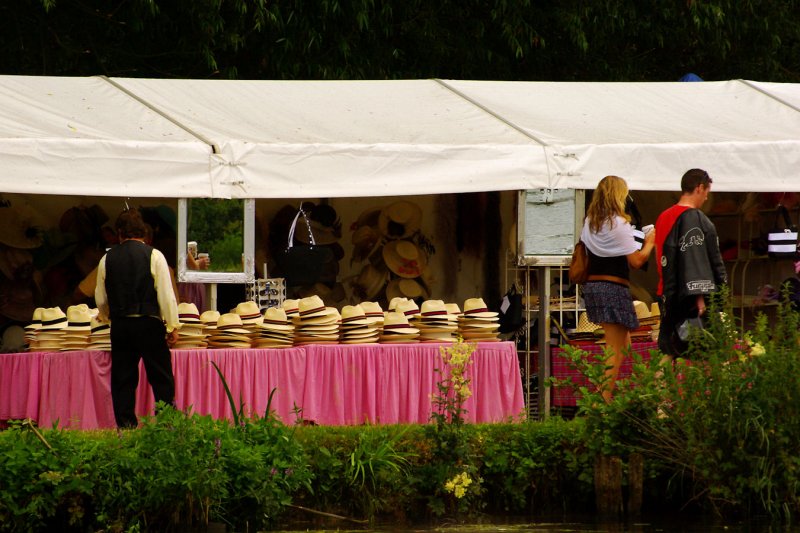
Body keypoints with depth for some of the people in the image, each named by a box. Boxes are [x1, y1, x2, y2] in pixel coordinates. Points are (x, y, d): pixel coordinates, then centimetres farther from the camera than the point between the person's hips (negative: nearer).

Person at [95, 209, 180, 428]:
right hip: (149, 324, -3)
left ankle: (126, 425, 4)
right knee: (161, 378, 0)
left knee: (123, 380, 7)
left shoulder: (107, 259, 5)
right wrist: (173, 326, -2)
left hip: (120, 326, 3)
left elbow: (100, 299, 12)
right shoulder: (153, 256, -4)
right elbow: (166, 294, -7)